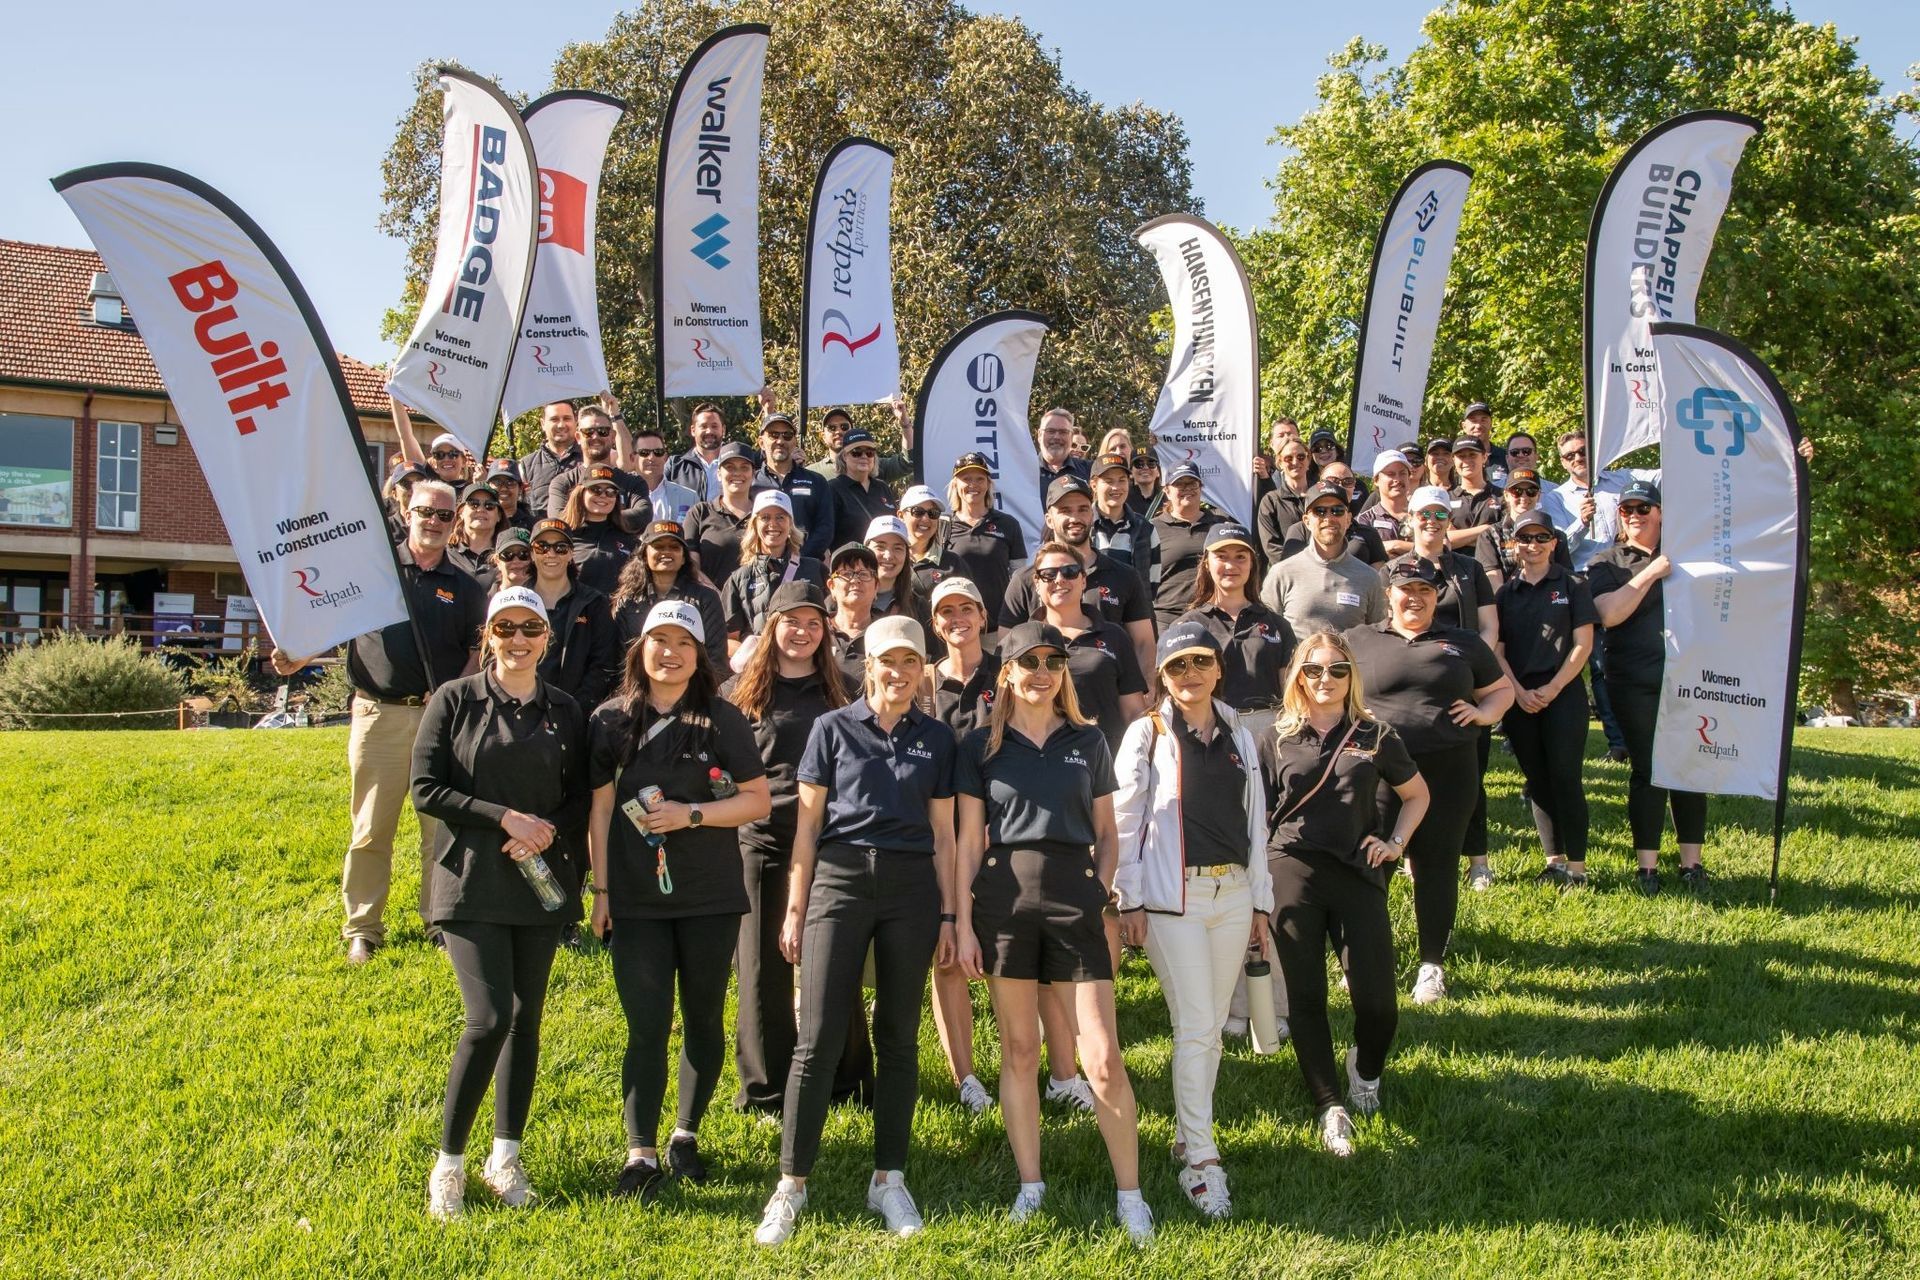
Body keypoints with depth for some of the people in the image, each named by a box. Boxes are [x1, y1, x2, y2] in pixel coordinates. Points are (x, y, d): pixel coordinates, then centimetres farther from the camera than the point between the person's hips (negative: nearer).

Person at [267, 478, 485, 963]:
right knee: (371, 829, 2)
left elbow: (480, 650, 9)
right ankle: (362, 929, 10)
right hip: (379, 715, -1)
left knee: (442, 828, 5)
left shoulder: (464, 586, 9)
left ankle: (442, 922, 16)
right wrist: (296, 657, -11)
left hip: (440, 718, 1)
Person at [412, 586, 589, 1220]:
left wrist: (547, 832, -12)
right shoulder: (455, 699, -1)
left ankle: (506, 1157, 20)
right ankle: (449, 1163, 3)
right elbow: (425, 791, -6)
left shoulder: (565, 712, 8)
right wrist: (504, 817, -14)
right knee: (490, 1017, -13)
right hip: (471, 883, -4)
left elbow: (580, 801, 9)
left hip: (541, 881, 4)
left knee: (526, 1017, 7)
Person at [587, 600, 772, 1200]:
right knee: (647, 1026, -3)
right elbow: (600, 809, 4)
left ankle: (686, 1133, 25)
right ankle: (641, 1153, 2)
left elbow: (758, 801, -2)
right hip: (637, 899, 0)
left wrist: (690, 814, -14)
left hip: (710, 898, 0)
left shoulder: (723, 719, -1)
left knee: (703, 1020, 9)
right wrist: (600, 889, 1)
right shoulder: (611, 720, 2)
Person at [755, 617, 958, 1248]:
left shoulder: (936, 739, 9)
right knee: (819, 1038, -5)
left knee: (898, 1037, 7)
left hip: (912, 888, 2)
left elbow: (943, 835, 11)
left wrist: (948, 913, 7)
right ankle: (791, 1184, 3)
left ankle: (889, 1179, 17)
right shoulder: (833, 728, 4)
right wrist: (795, 908, 2)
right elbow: (808, 823, 5)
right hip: (840, 880, -2)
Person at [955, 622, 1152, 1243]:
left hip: (1076, 898, 0)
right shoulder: (981, 745, 6)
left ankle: (1131, 1195, 8)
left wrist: (1102, 898, 2)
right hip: (1004, 897, 0)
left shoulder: (1088, 741, 9)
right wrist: (962, 922, 0)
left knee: (1103, 1058, -3)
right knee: (1018, 1049, 7)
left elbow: (1107, 834, 13)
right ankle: (1029, 1186, 18)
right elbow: (969, 841, 5)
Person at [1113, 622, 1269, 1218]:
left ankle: (1188, 1134, 22)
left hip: (1232, 893, 5)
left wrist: (1261, 901, 13)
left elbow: (1255, 819, 15)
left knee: (1211, 1025, 9)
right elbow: (1123, 820, -3)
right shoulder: (1147, 734, -2)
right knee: (1194, 1026, -8)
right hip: (1172, 896, -5)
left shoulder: (1239, 736, 12)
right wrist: (1129, 901, -8)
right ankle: (1200, 1160, -2)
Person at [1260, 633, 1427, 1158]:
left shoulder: (1374, 736, 9)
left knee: (1377, 1001, -5)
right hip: (1292, 873, 0)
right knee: (1306, 996, -1)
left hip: (1357, 874, 0)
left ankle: (1365, 1068, 28)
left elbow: (1416, 795, 23)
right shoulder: (1278, 740, 7)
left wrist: (1396, 843, 8)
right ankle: (1329, 1105, 12)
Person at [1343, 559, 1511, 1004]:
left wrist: (1483, 712, 1)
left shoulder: (1463, 643, 13)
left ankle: (1432, 965, 19)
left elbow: (1502, 690, 21)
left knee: (1437, 867, 7)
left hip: (1448, 773, 1)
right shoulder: (1358, 641, 9)